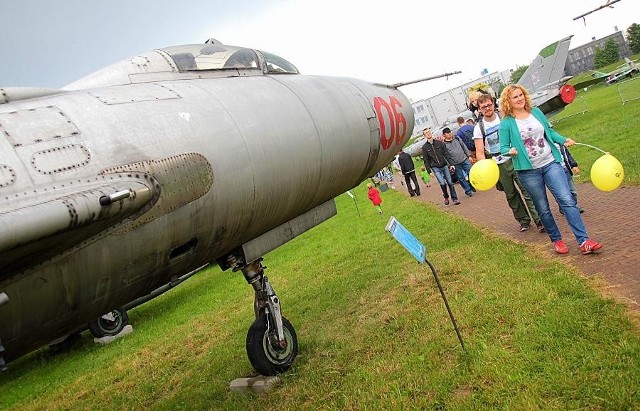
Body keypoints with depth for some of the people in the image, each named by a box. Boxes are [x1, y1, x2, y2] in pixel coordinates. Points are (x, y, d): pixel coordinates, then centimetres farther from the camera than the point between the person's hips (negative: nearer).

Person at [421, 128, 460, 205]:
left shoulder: (439, 142, 3)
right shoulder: (424, 147, 0)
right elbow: (426, 160, 2)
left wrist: (451, 164, 1)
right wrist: (429, 171, -3)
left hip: (445, 165, 2)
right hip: (435, 168, -2)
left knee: (450, 182, -2)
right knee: (442, 183, -15)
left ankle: (454, 198, 9)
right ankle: (446, 197, 11)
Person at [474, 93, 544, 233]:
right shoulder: (479, 128, 0)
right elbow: (480, 152, -3)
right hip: (498, 166, 1)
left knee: (527, 191, -8)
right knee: (511, 195, 10)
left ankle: (539, 220, -3)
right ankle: (524, 220, 25)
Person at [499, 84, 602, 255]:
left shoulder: (536, 112, 7)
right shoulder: (506, 123, -6)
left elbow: (549, 131, 18)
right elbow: (503, 147, -3)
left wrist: (564, 140, 4)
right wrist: (510, 151, -24)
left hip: (551, 163, 3)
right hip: (528, 171, -2)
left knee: (567, 200, -9)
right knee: (543, 209, 8)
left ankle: (584, 241, -9)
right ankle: (557, 240, 25)